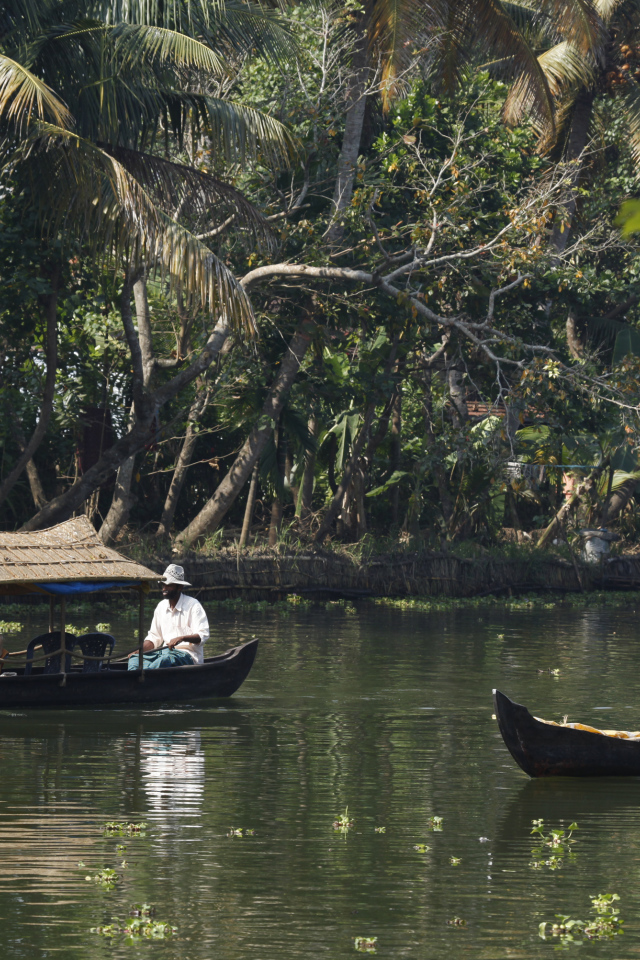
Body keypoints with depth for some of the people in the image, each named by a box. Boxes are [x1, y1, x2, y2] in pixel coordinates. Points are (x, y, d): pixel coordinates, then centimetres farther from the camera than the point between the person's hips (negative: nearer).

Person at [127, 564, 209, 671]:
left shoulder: (193, 605, -4)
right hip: (165, 651, 7)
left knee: (167, 658, -39)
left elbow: (203, 636, -13)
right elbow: (154, 637, 19)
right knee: (135, 657, -16)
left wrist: (181, 638, -31)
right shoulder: (161, 606, 15)